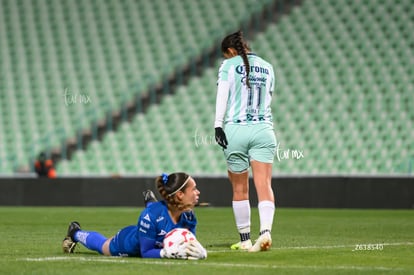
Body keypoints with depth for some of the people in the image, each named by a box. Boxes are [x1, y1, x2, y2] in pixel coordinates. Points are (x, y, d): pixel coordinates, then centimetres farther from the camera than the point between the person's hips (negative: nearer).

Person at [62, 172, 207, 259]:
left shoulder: (188, 216, -31)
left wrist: (198, 251, -44)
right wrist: (172, 253, -56)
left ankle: (150, 203, 58)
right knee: (101, 244, 30)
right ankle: (75, 232, 61)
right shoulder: (152, 215, -47)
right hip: (127, 242, -5)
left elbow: (190, 243, -19)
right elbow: (145, 252, -39)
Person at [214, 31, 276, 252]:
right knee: (264, 185, -8)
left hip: (235, 130, -2)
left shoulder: (229, 65, 2)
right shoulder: (267, 67, 15)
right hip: (263, 129, 2)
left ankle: (245, 239, 13)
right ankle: (265, 231, -28)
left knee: (240, 189, 7)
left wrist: (218, 125, -13)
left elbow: (222, 95, -8)